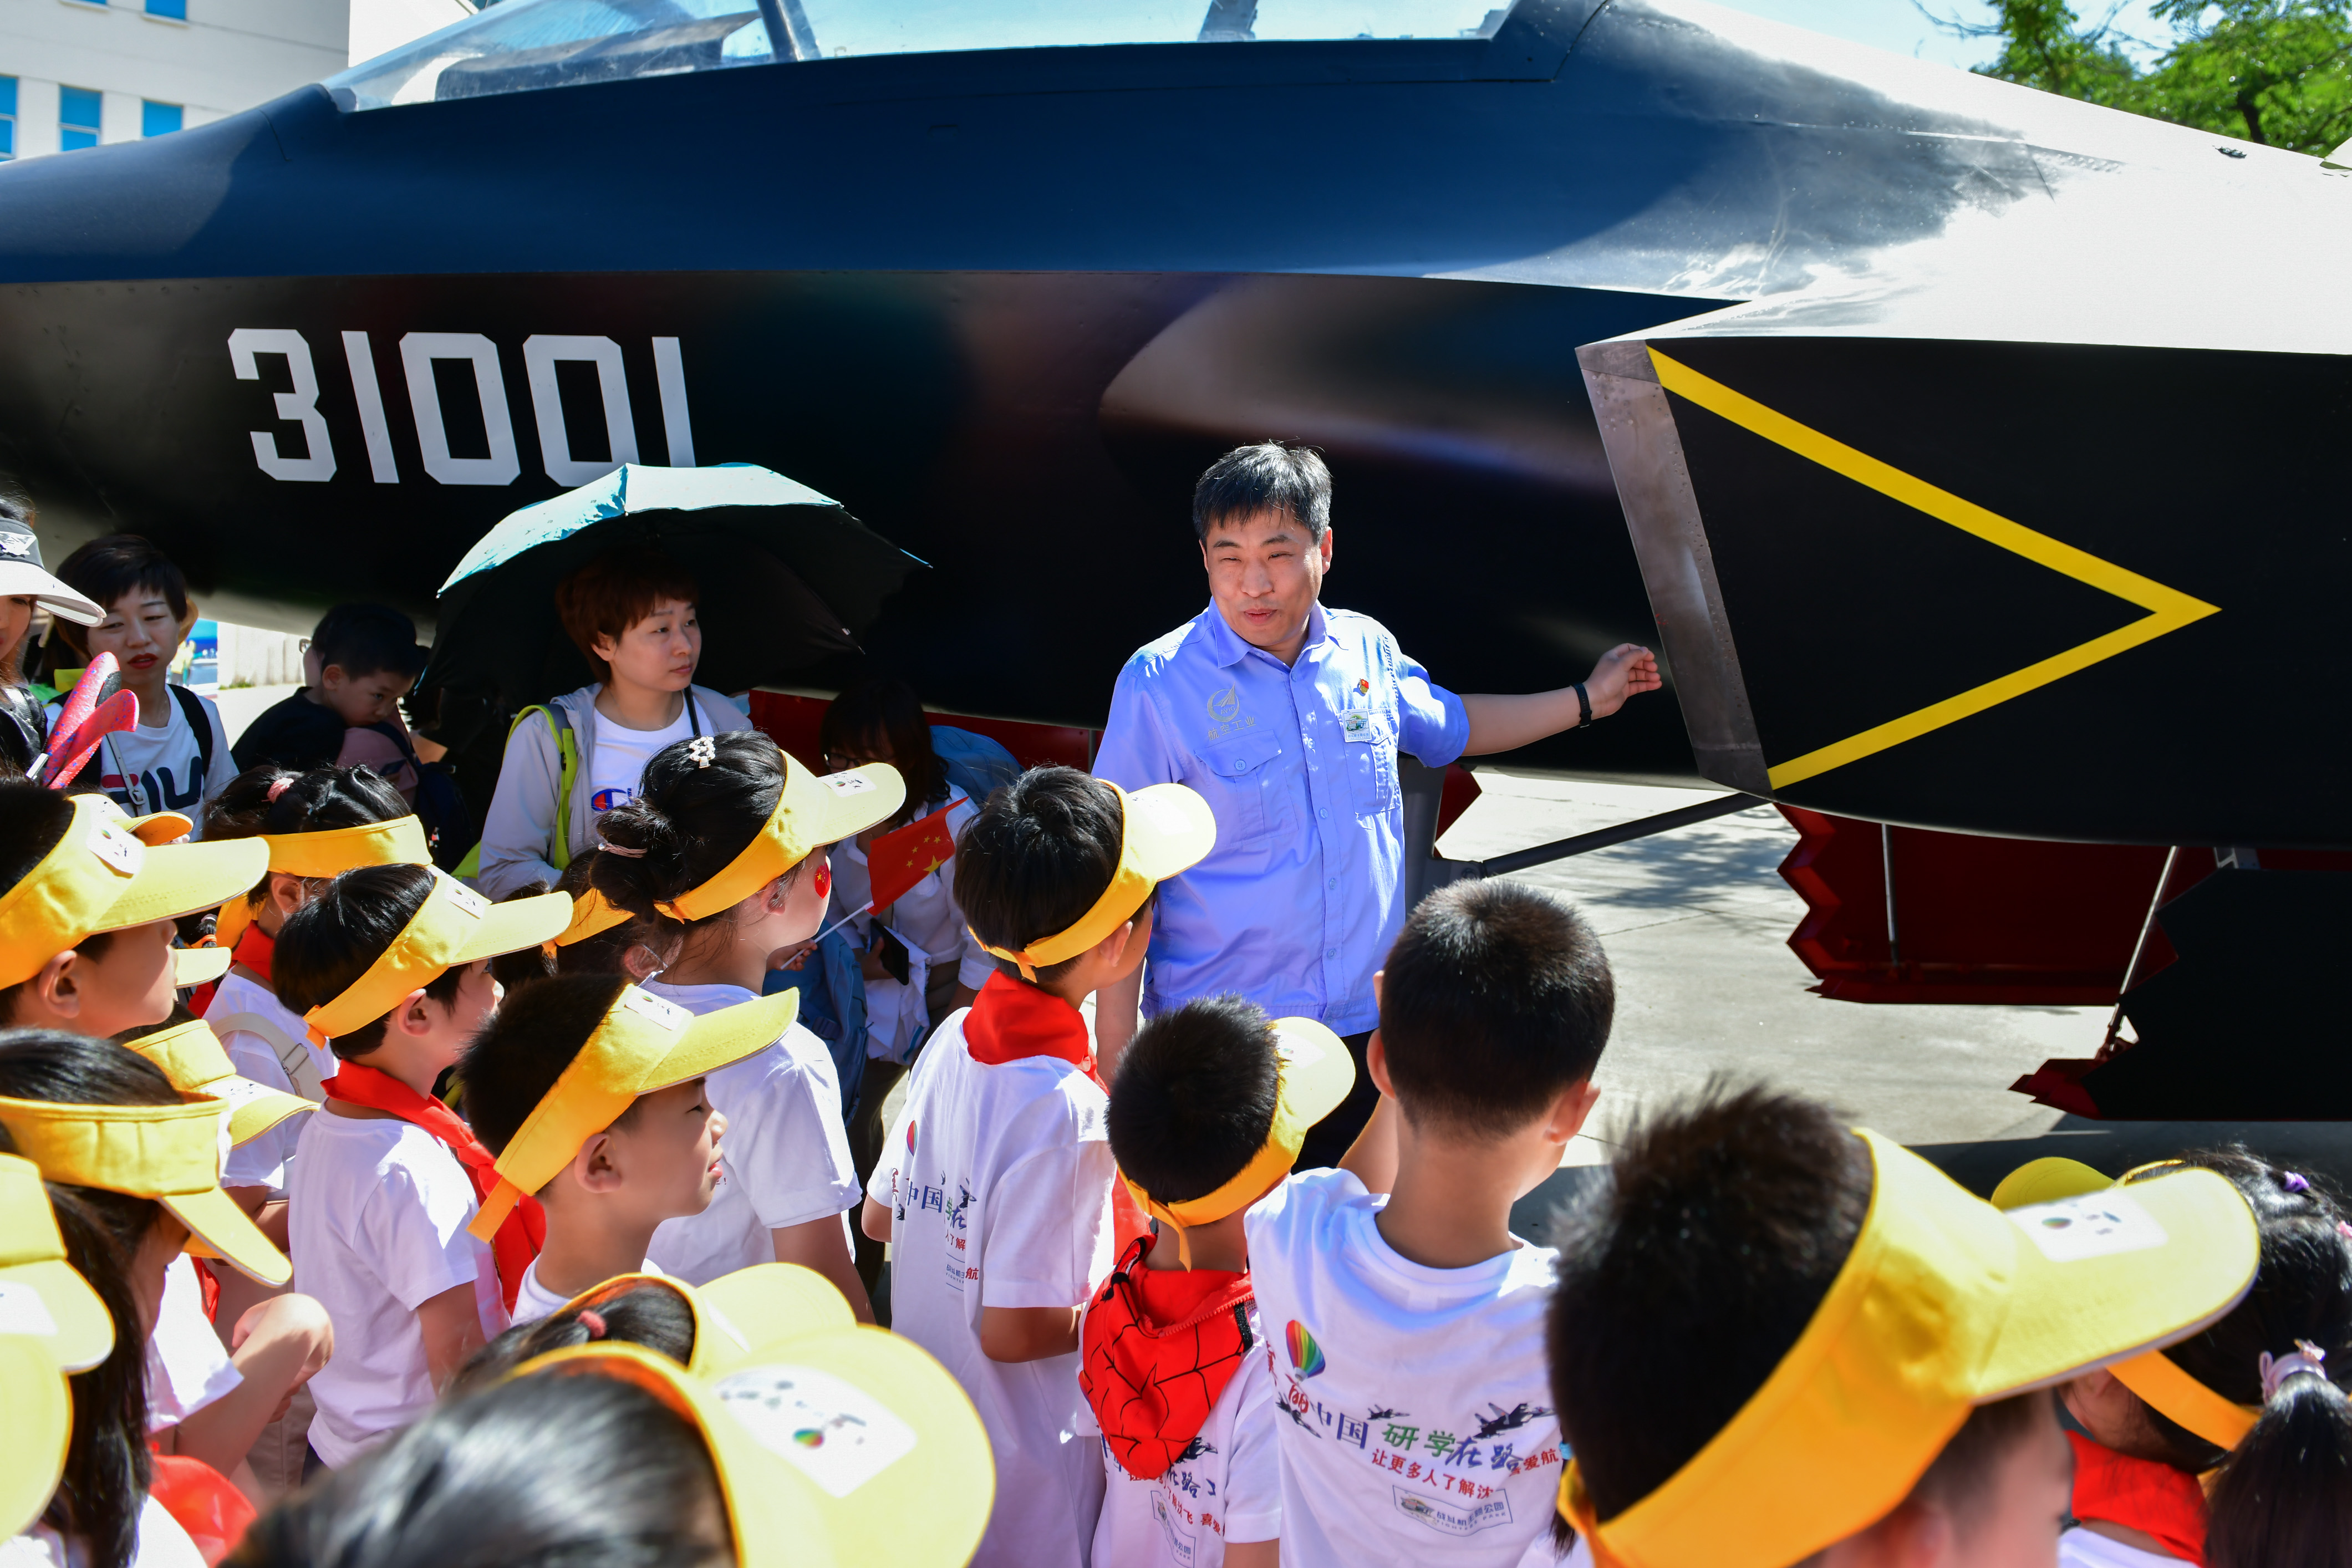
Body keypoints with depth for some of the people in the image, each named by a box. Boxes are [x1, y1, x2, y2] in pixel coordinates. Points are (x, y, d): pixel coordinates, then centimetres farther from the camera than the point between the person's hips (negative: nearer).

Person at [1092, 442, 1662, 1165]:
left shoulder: (1367, 650, 2)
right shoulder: (1159, 684, -12)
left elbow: (1448, 725, 25)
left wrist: (1587, 698, 30)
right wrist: (1118, 1063, -12)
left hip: (1364, 1024, 4)